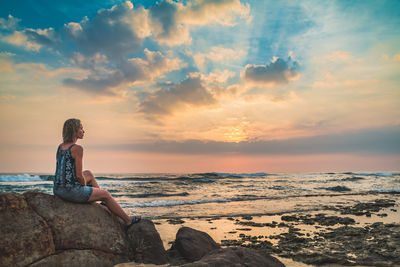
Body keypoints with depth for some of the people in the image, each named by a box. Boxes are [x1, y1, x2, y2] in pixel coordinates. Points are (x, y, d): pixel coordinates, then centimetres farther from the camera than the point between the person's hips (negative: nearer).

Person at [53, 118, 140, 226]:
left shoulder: (60, 146, 8)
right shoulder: (77, 148, -18)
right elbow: (79, 175, -17)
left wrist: (83, 182, 19)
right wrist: (85, 185, 3)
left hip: (57, 189, 9)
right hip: (71, 191, -9)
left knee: (89, 173, 29)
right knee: (106, 194, 10)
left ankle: (105, 202, 41)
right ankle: (128, 220, 24)